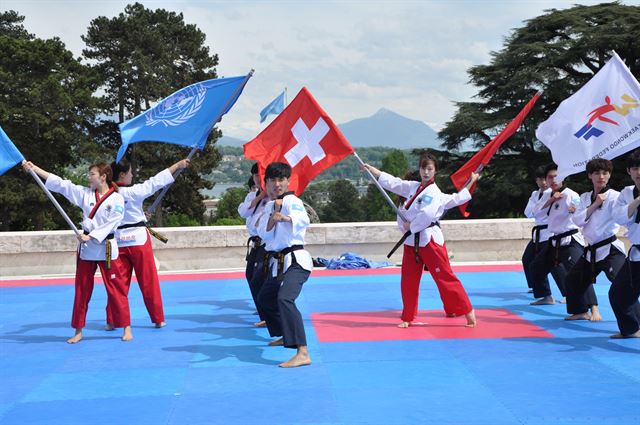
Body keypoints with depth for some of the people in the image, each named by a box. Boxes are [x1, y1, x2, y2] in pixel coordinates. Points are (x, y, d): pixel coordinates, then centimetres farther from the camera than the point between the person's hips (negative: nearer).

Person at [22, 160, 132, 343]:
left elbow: (110, 224, -13)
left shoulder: (117, 199, -7)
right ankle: (78, 331, 18)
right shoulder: (85, 193, 5)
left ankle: (126, 328, 10)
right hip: (86, 248, 5)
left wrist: (90, 237, -19)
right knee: (81, 290, 9)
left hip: (106, 248, -5)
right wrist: (34, 168, -1)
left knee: (116, 289, -2)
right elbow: (60, 184, 3)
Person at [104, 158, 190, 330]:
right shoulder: (133, 192, -15)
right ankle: (158, 319, 15)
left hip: (118, 241, 4)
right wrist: (178, 165, -3)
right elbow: (156, 181, -11)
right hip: (138, 240, -4)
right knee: (149, 282, 7)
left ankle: (111, 321, 10)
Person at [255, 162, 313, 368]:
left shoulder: (292, 201, -11)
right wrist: (273, 217, -16)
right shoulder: (270, 206, 14)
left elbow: (303, 219, -34)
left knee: (285, 298, -30)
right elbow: (265, 234, 0)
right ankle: (286, 336, 47)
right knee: (265, 299, 24)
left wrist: (286, 218, -54)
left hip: (295, 260, -9)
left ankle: (302, 353, -38)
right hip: (277, 262, 9)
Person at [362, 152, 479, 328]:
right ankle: (408, 317, 21)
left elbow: (427, 214, -24)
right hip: (411, 241, 7)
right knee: (408, 281, 10)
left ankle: (468, 312, 1)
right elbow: (392, 182, 17)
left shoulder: (434, 192, -10)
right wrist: (370, 168, 17)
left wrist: (410, 226, -12)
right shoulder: (413, 187, 13)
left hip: (429, 240, -7)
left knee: (445, 277, -7)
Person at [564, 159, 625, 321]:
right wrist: (595, 204, -12)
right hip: (592, 250, 7)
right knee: (574, 278, 18)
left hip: (610, 249, -7)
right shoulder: (585, 198, 10)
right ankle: (582, 311, 36)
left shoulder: (614, 196, -8)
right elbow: (578, 220, -3)